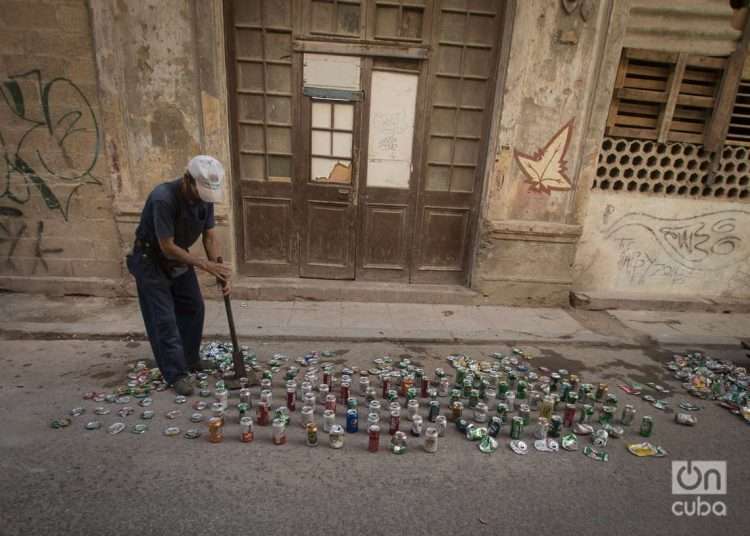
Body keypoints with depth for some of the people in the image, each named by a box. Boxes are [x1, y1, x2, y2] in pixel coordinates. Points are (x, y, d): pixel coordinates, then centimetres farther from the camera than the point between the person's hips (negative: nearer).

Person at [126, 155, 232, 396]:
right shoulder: (163, 198, -33)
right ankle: (176, 374, 3)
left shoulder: (205, 197, -13)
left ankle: (191, 361, 27)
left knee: (194, 308, 10)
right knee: (164, 318, -6)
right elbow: (167, 247, -30)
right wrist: (204, 264, -29)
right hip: (151, 260, -7)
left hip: (179, 257, 7)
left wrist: (220, 271, -19)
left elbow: (210, 237, -9)